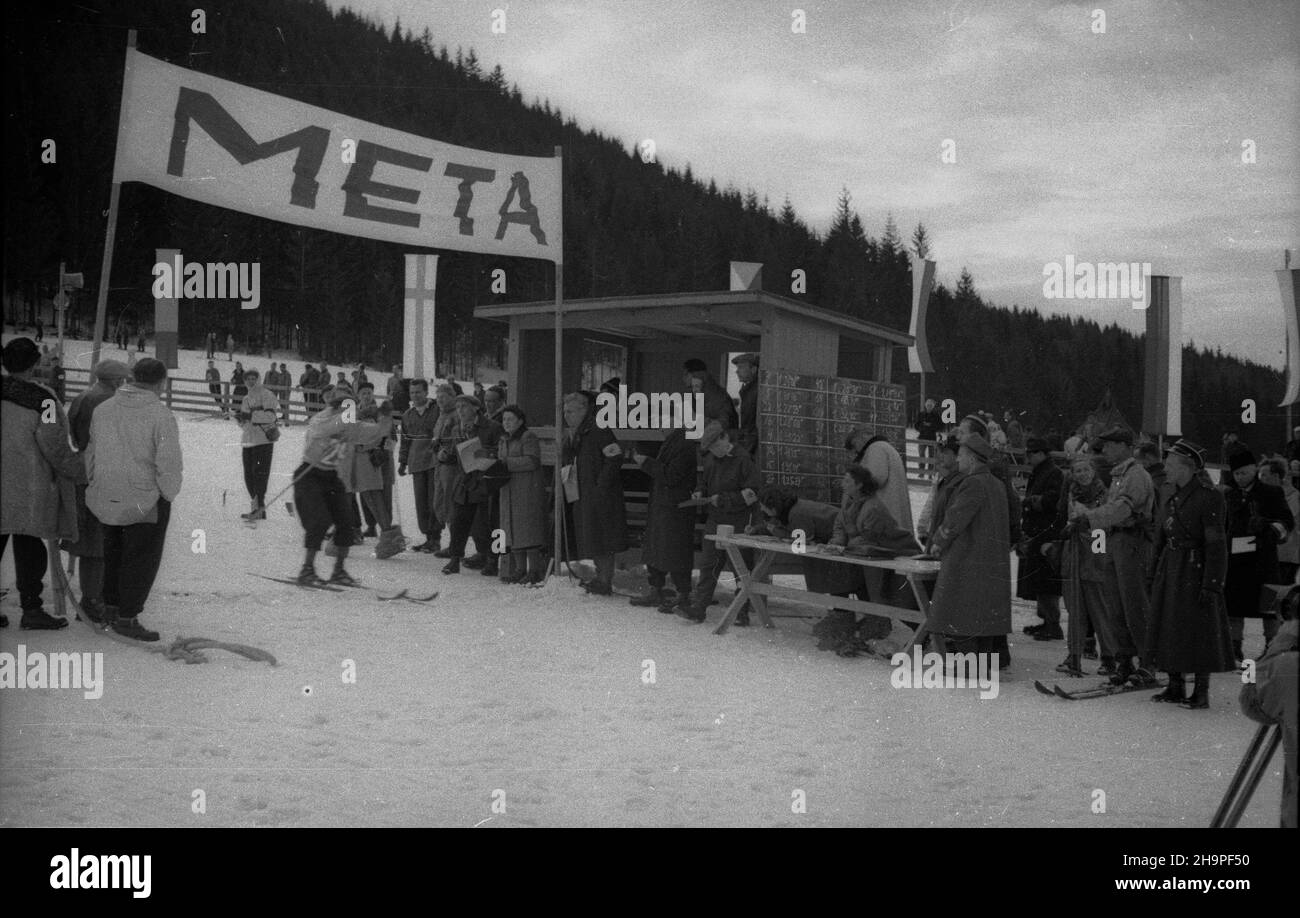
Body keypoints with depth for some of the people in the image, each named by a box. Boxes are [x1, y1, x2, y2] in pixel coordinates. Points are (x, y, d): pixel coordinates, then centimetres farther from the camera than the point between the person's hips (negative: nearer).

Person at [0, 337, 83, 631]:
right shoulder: (41, 399, -15)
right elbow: (54, 447, -16)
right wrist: (82, 473, -4)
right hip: (27, 485, -5)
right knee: (28, 546, 3)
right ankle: (31, 610, 7)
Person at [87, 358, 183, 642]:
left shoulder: (103, 409, 2)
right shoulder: (161, 415, -18)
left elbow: (91, 453, 10)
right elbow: (169, 464, -19)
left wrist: (96, 484, 21)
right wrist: (168, 494, -4)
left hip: (107, 498, 6)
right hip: (146, 500, -6)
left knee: (114, 552, 22)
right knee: (142, 557, 5)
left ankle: (111, 606, 35)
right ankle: (126, 618, 8)